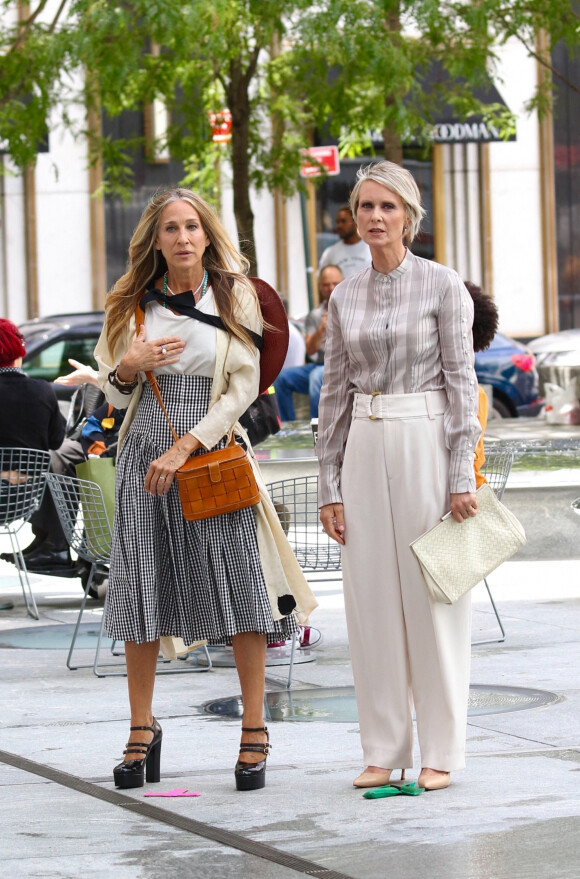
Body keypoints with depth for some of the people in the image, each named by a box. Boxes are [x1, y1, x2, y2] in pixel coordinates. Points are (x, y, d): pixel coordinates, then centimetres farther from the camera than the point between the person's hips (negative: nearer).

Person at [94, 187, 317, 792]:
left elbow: (243, 386, -3)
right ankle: (142, 730, 13)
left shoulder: (234, 297, 2)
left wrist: (185, 446, -13)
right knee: (141, 590, 2)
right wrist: (130, 365, -9)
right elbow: (112, 389, 15)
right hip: (145, 450, 2)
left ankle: (254, 731, 3)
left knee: (241, 589, -6)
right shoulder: (134, 303, 7)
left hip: (213, 451, -2)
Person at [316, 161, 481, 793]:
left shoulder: (442, 285, -4)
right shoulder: (345, 297, 10)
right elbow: (334, 392, 12)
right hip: (365, 449, 5)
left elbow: (461, 380, -6)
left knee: (433, 595, -2)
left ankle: (440, 751, 5)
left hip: (426, 443, -4)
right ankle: (384, 749, 11)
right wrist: (330, 485, 7)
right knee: (371, 596, 4)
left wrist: (461, 474, -12)